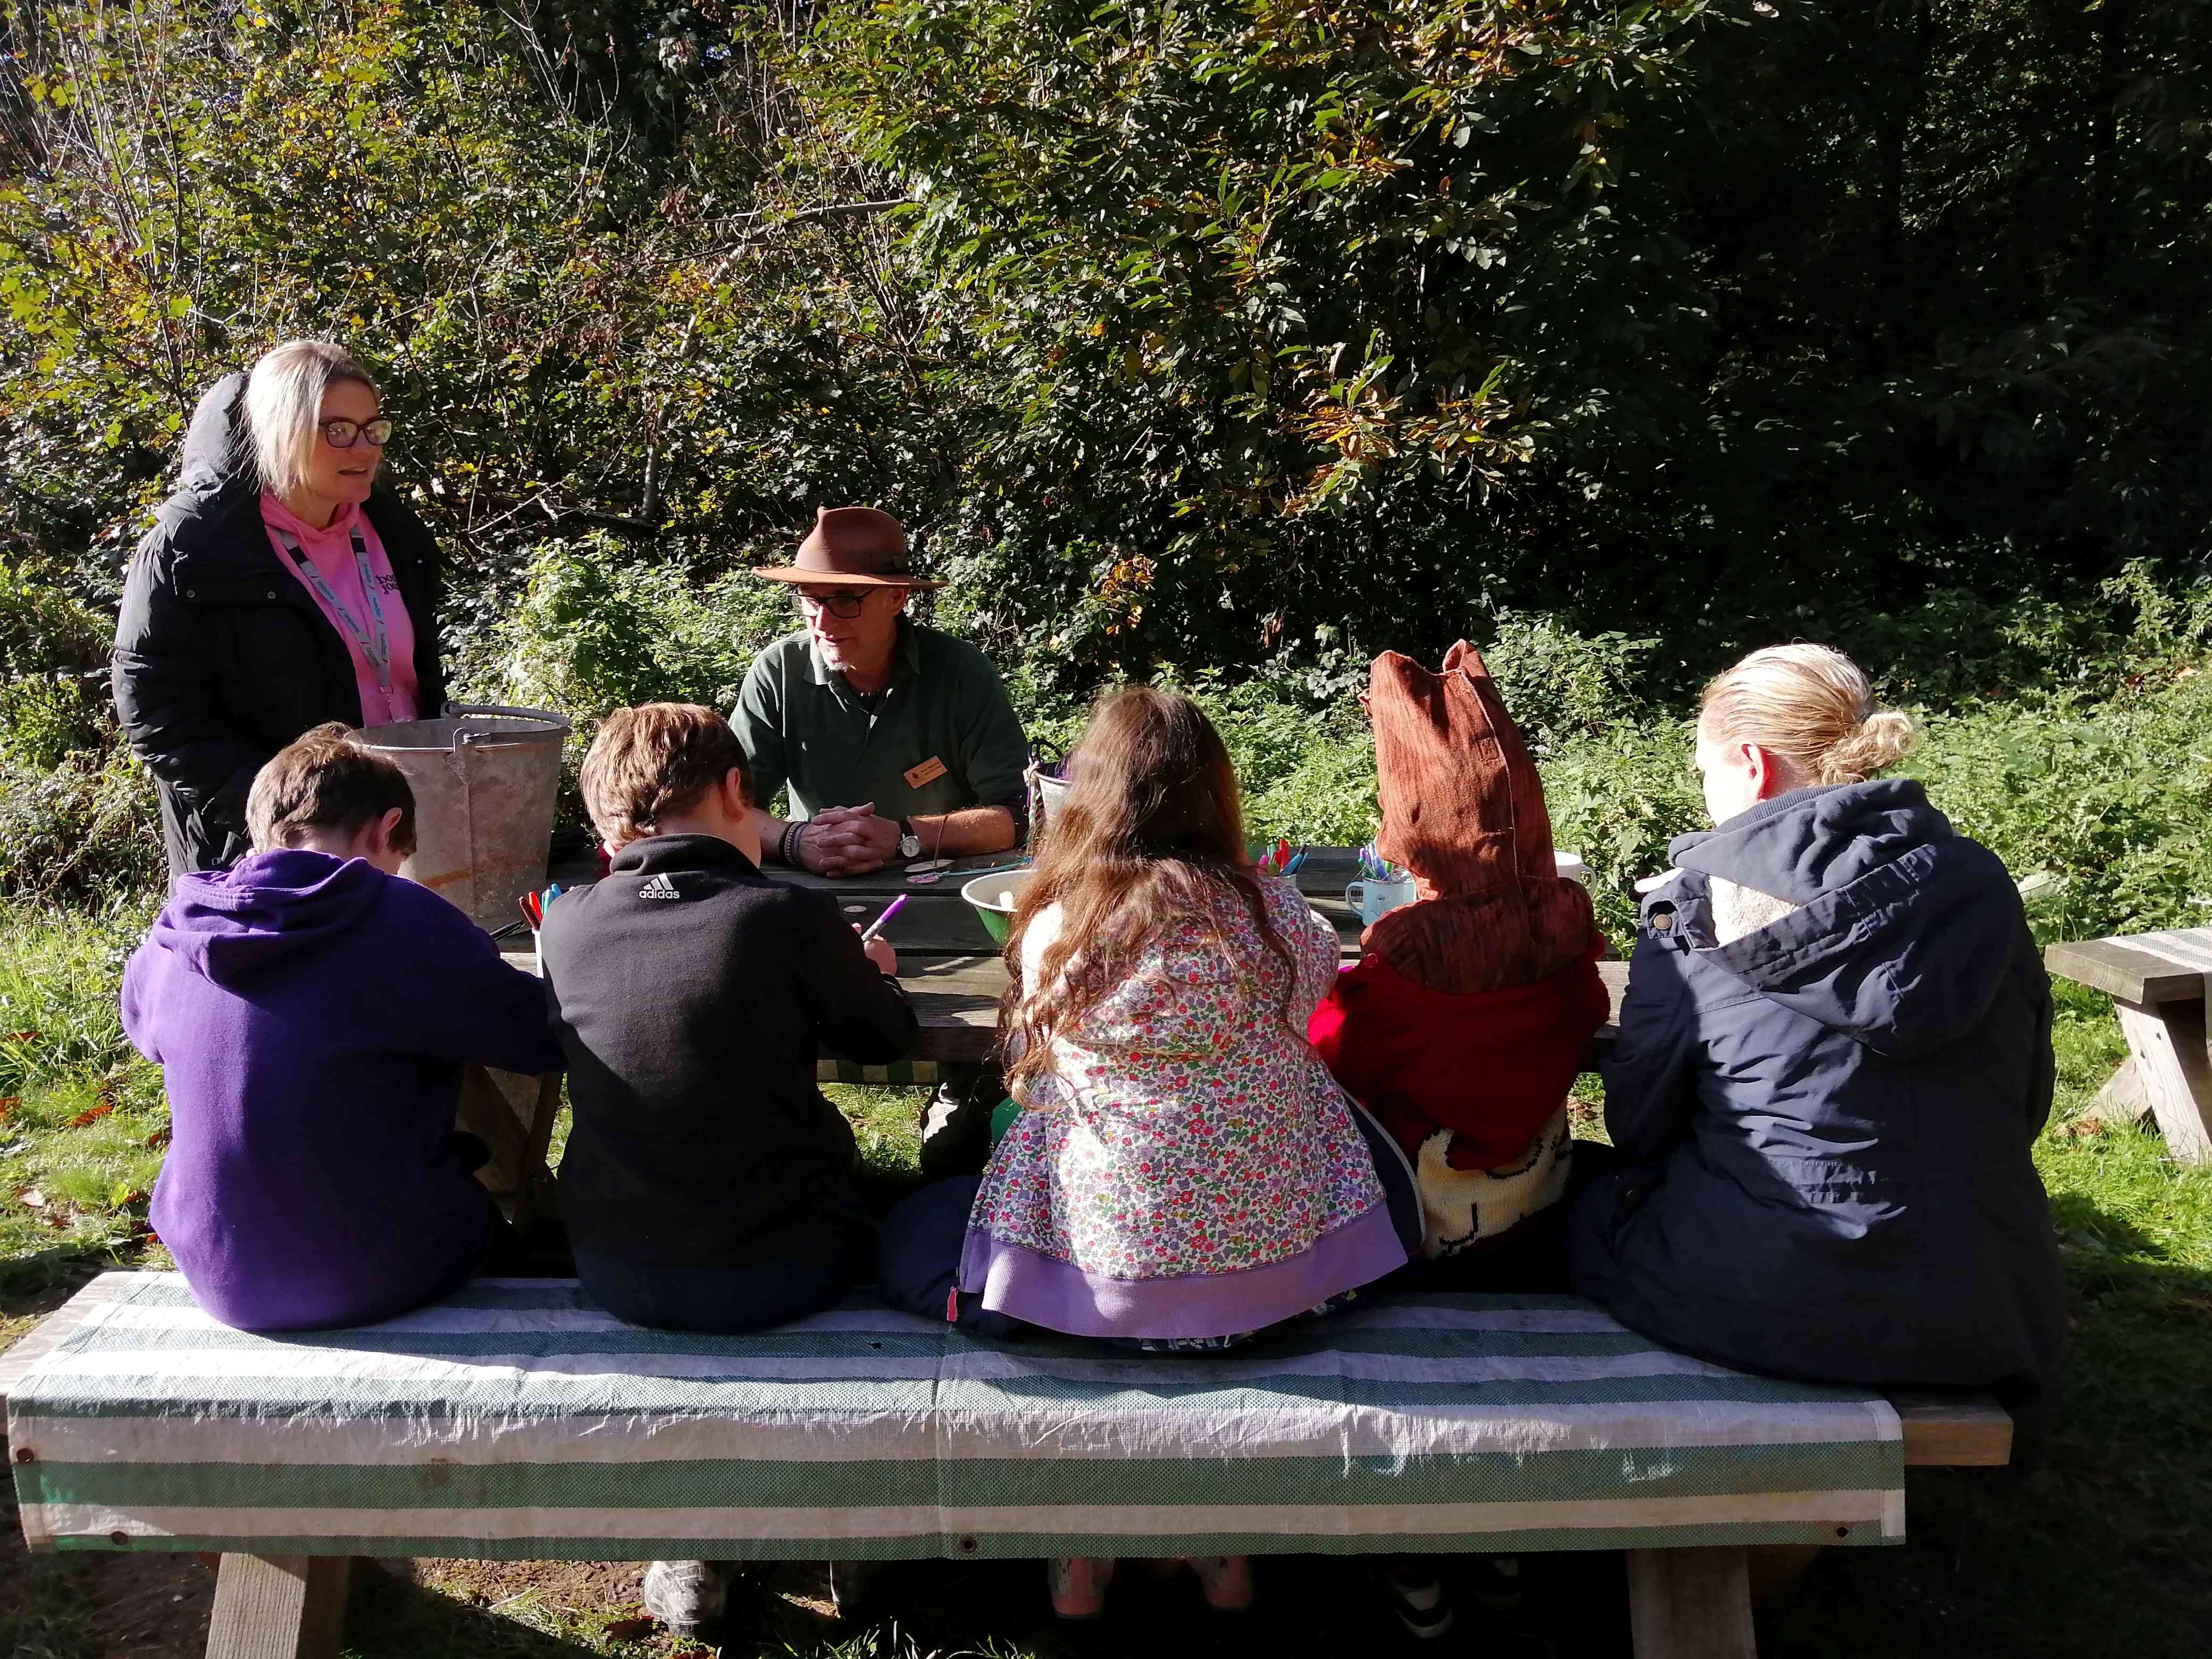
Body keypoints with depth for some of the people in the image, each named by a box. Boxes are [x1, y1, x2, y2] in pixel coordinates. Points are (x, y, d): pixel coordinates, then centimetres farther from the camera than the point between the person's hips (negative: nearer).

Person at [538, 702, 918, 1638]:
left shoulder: (567, 925, -4)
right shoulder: (790, 918, -14)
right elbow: (886, 1037, 2)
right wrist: (868, 971, 25)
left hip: (616, 1275, 3)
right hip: (776, 1277, -3)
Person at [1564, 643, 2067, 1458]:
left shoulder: (1698, 904, -11)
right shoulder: (1978, 881, 0)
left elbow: (1639, 1126, -4)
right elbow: (2027, 1105, 9)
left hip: (1769, 1306, -5)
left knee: (1581, 1202, 22)